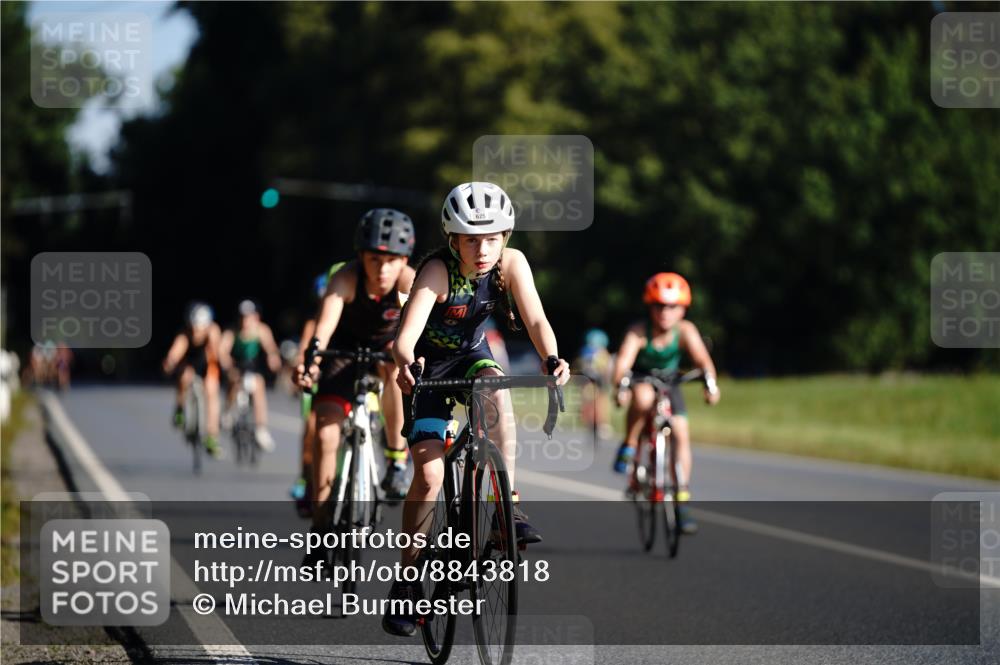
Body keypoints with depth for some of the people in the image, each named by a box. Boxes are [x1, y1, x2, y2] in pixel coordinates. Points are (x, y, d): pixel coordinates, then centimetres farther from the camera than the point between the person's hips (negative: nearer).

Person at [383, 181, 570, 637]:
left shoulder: (511, 263, -19)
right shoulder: (437, 271, -29)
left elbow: (535, 319, -28)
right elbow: (407, 334, -41)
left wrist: (552, 358, -48)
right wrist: (405, 364, -63)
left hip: (473, 355, 3)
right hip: (429, 364, -3)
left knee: (496, 389, -34)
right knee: (428, 472, -15)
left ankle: (509, 505, -27)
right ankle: (407, 579, -2)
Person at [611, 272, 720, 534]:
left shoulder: (685, 330, -22)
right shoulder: (639, 332, -28)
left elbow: (702, 358, -34)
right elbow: (623, 360, -41)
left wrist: (710, 382, -53)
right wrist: (621, 385, -61)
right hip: (639, 380, -3)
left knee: (681, 433, -12)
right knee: (643, 396, -38)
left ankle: (682, 502, -5)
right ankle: (628, 446, -15)